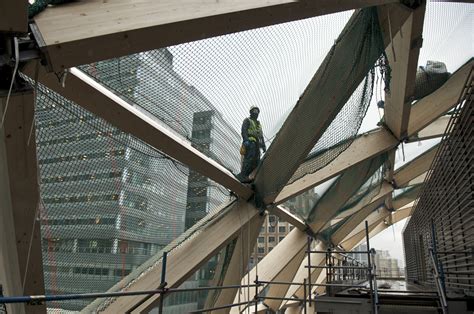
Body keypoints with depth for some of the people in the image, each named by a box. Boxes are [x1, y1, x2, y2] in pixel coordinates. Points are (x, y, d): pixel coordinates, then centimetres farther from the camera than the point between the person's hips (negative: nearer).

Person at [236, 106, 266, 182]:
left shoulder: (258, 123, 32)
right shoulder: (247, 120, 9)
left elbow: (261, 135, 28)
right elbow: (244, 131, -6)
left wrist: (263, 145, 16)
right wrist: (246, 140, -23)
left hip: (257, 144, 8)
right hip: (250, 142, -8)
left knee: (256, 161, -3)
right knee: (249, 159, -21)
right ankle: (242, 176, -25)